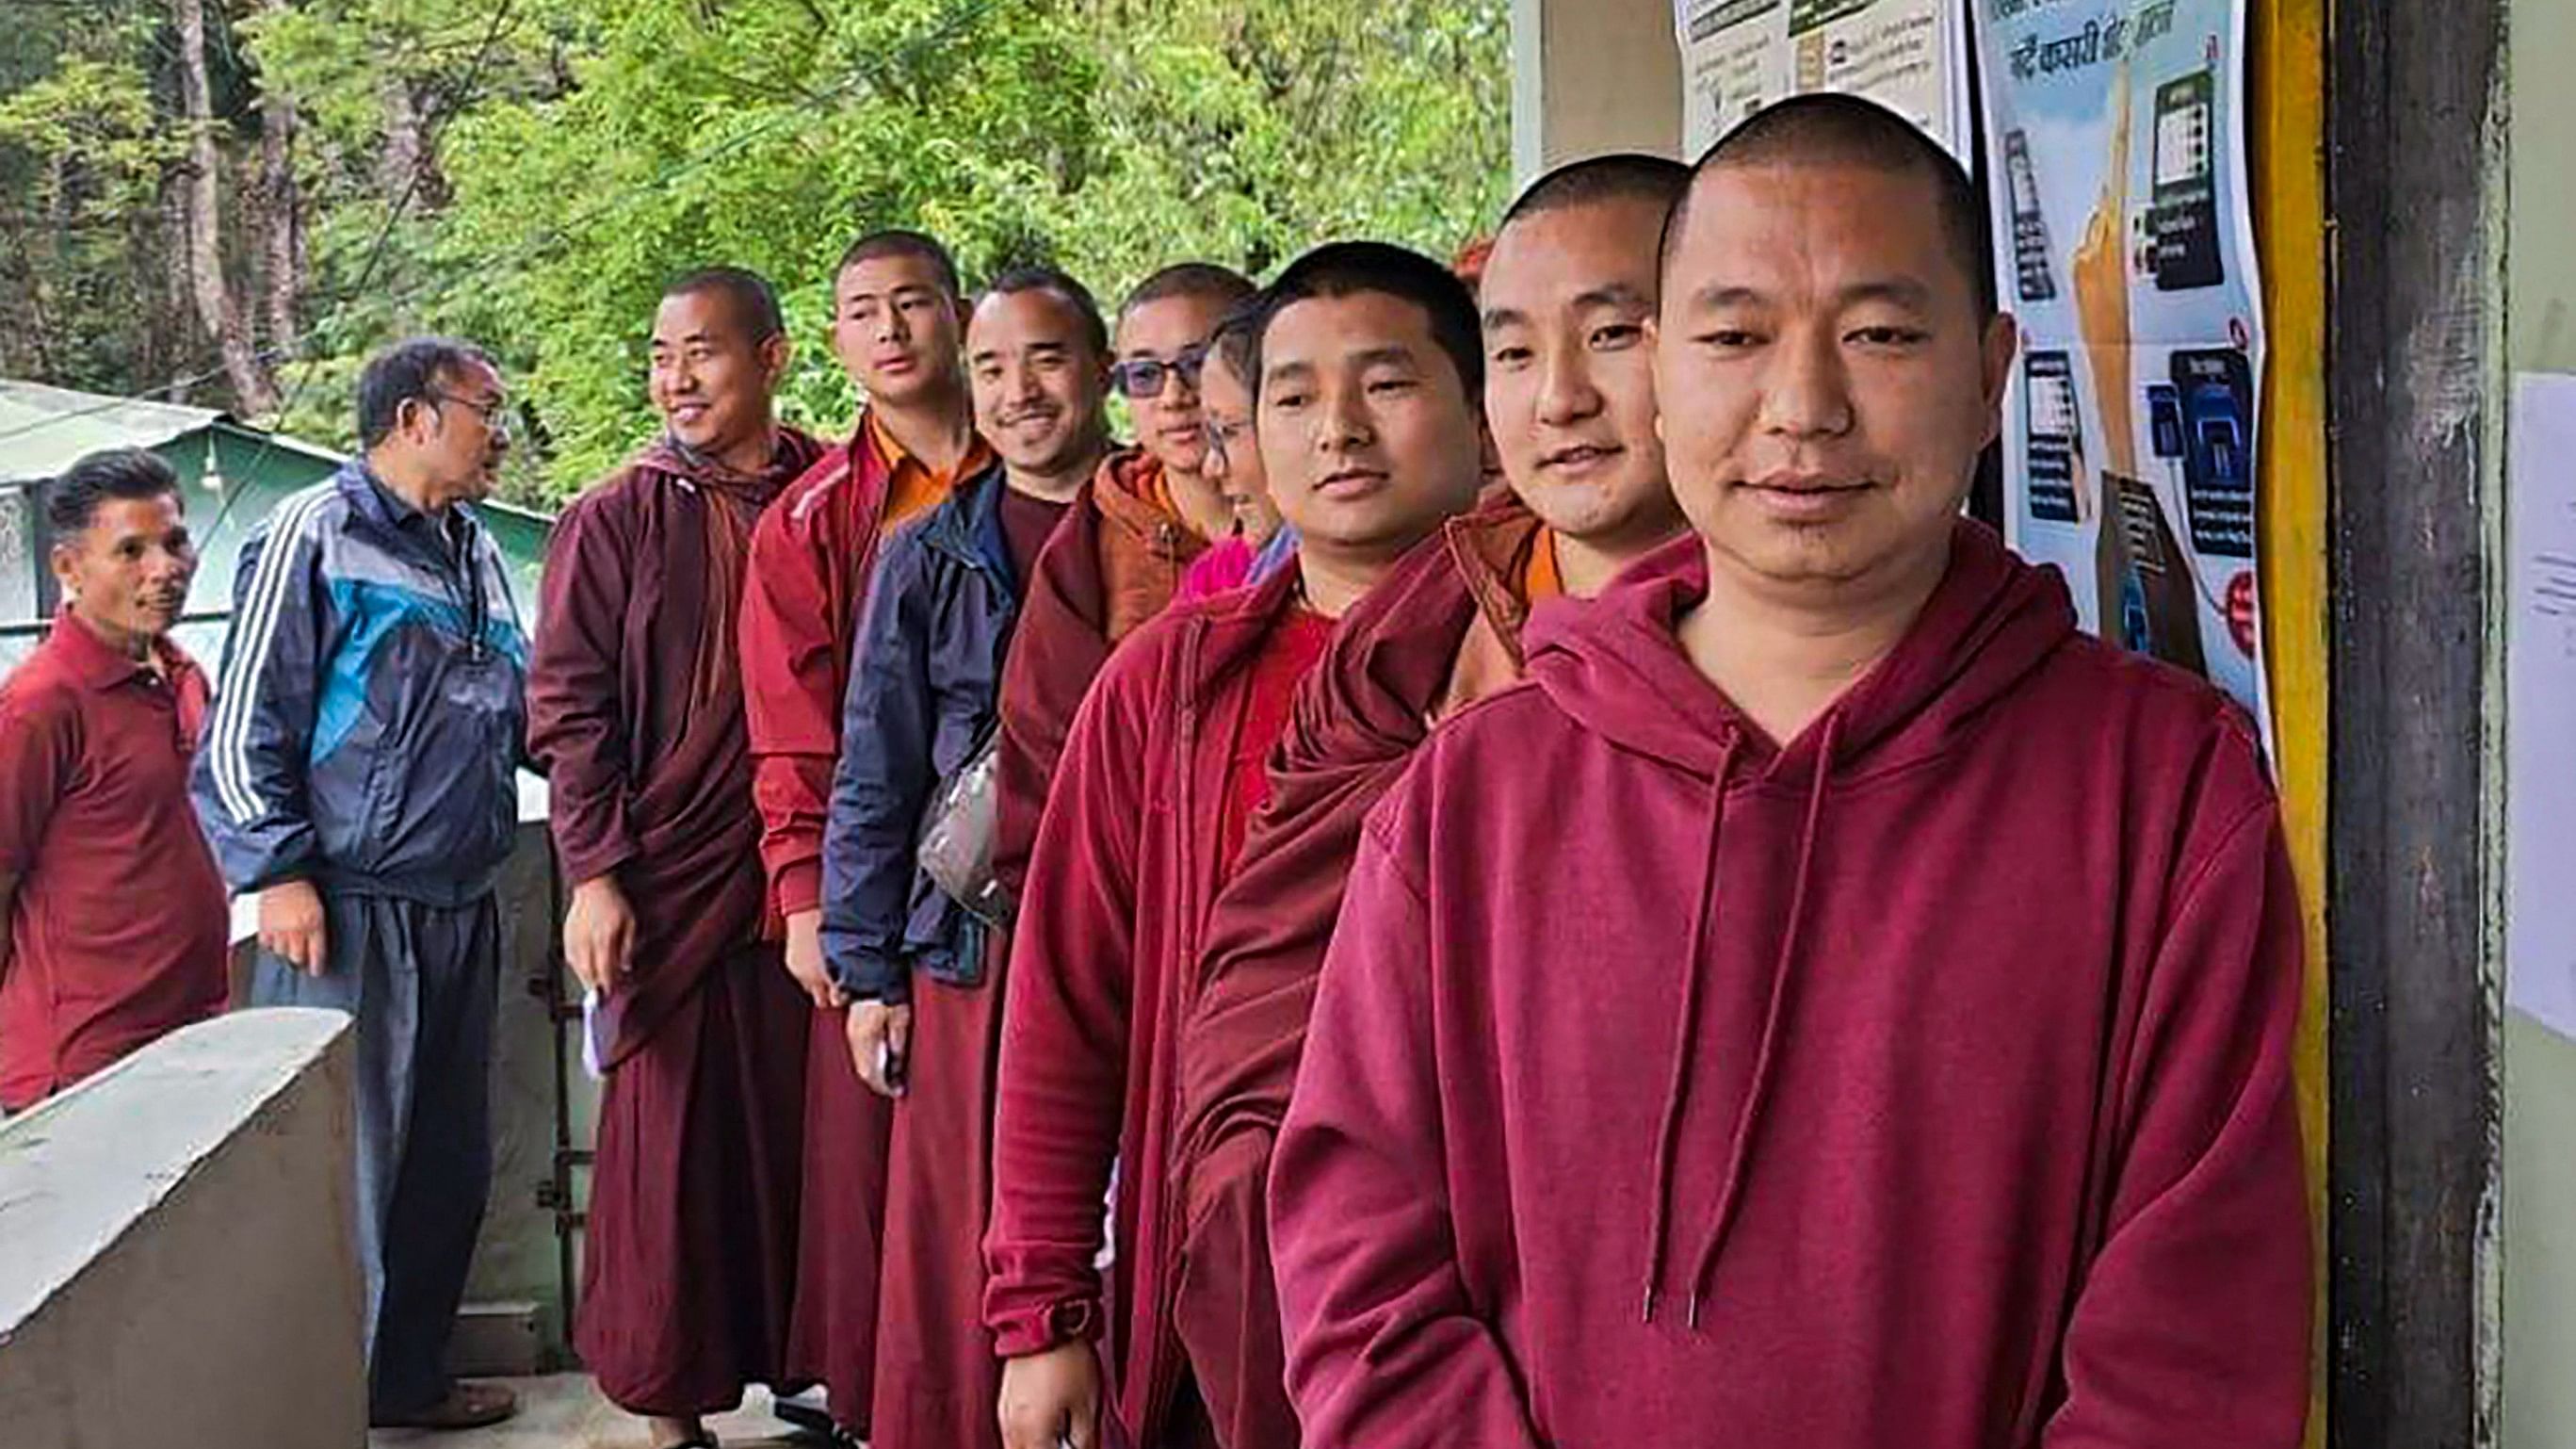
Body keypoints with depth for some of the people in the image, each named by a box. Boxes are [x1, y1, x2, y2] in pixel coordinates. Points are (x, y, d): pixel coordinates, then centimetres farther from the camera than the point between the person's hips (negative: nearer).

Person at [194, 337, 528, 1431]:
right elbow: (245, 721, -9)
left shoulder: (479, 554, 16)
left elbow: (518, 713, 25)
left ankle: (408, 1375, 27)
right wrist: (280, 873, -14)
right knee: (345, 1169, -5)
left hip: (462, 908, 8)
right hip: (349, 912, -8)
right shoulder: (315, 534, -6)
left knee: (449, 1162, 13)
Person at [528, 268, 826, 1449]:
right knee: (670, 1145, 4)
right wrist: (594, 875, -9)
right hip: (668, 891, -2)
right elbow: (570, 709, -1)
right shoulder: (615, 520, 1)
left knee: (805, 1138, 8)